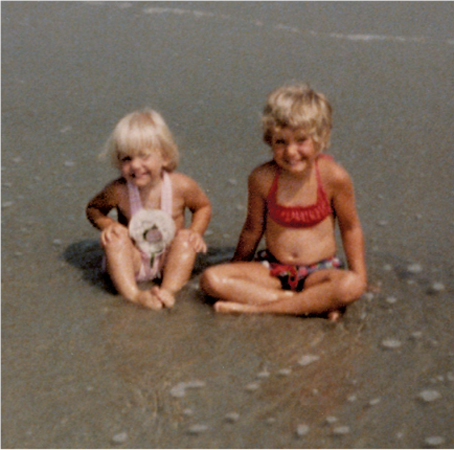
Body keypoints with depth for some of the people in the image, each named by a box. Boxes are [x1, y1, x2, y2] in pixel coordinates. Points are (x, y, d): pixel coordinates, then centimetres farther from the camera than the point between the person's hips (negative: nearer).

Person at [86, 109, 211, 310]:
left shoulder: (182, 186, -16)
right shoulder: (118, 191, -17)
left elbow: (203, 207, 5)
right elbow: (93, 208, 4)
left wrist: (195, 231, -14)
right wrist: (107, 224, -18)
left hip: (168, 262, 0)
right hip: (132, 262, 0)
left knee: (186, 238, -25)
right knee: (115, 236, -26)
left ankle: (169, 289, -38)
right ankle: (132, 293, -38)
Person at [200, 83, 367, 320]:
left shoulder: (333, 177, -13)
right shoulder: (262, 178, -9)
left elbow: (351, 229, 1)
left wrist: (360, 275, -1)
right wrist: (236, 268, 19)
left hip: (319, 271, -2)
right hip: (272, 269, 2)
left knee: (351, 286, -35)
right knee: (211, 279, -22)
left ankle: (256, 307, -27)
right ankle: (315, 303, -25)